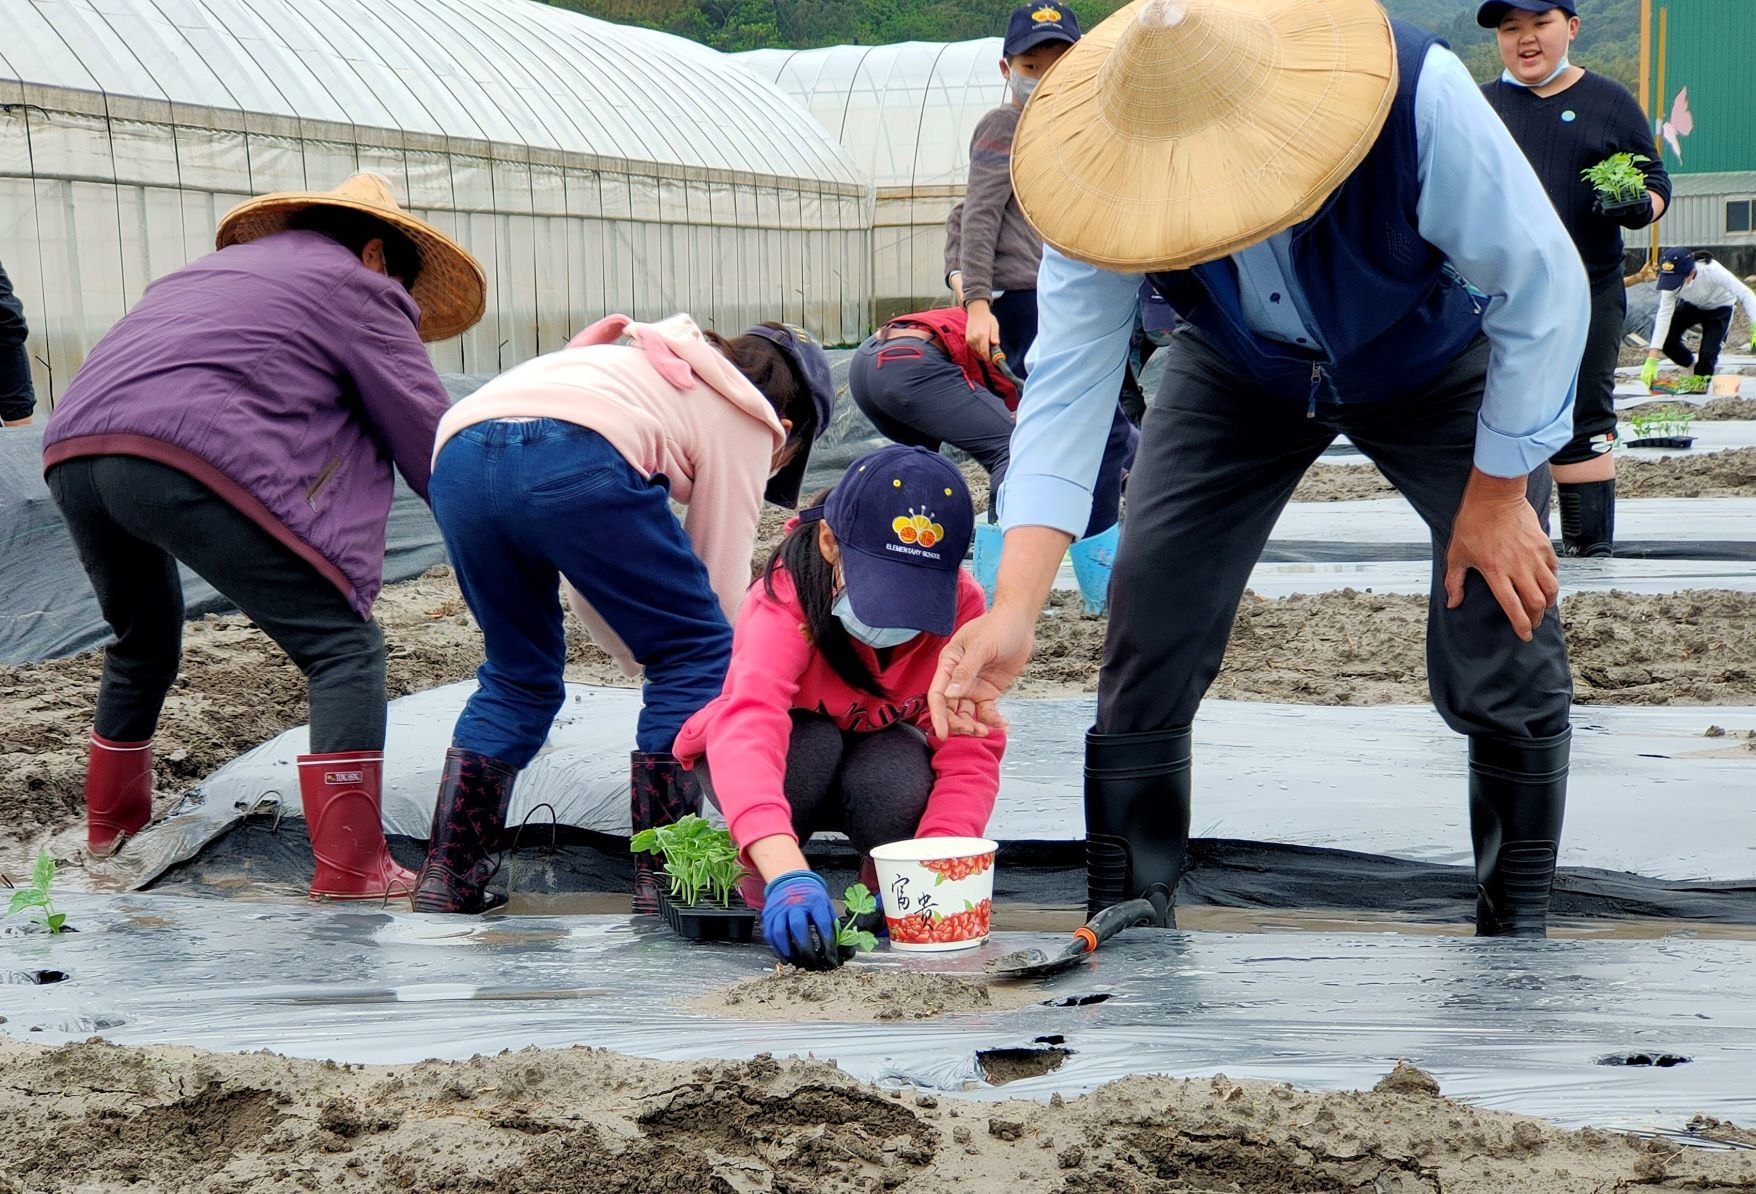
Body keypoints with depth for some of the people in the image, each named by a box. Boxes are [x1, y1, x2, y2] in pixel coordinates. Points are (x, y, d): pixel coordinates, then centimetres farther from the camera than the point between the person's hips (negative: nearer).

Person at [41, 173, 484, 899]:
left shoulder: (217, 266, 36)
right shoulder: (356, 284, 15)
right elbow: (425, 431, 11)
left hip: (71, 454, 8)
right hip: (183, 461, -8)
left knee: (143, 642, 33)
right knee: (344, 647, -1)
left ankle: (112, 819, 47)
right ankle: (349, 868, -11)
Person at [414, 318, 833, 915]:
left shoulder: (648, 367, 42)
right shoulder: (744, 419, 23)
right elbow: (721, 583, 19)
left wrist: (645, 656, 39)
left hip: (455, 454, 7)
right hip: (573, 460, -7)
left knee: (518, 676, 25)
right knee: (698, 654, 10)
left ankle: (446, 879, 21)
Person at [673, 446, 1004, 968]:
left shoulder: (959, 605, -25)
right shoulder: (786, 601, -35)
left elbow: (969, 752, -27)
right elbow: (745, 727, -52)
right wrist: (788, 875, -68)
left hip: (876, 750, 2)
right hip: (780, 761, -1)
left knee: (896, 776, -35)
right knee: (813, 744, -37)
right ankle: (752, 890, -11)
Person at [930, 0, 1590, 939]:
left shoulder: (1424, 100, -41)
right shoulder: (1109, 171, -32)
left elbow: (1541, 290, -27)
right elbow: (1067, 383, -32)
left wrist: (1498, 491, -19)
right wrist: (1013, 609, -42)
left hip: (1435, 370, -2)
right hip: (1240, 377, 2)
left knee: (1504, 636, -12)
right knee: (1147, 635, -10)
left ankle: (1518, 921, 10)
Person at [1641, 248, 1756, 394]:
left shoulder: (1712, 271, -41)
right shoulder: (1670, 279, -30)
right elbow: (1664, 315, -30)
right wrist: (1652, 359, -35)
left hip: (1719, 307, -3)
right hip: (1691, 305, 3)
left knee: (1709, 351, -16)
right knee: (1665, 337, -14)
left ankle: (1701, 377, 19)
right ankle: (1692, 363, 17)